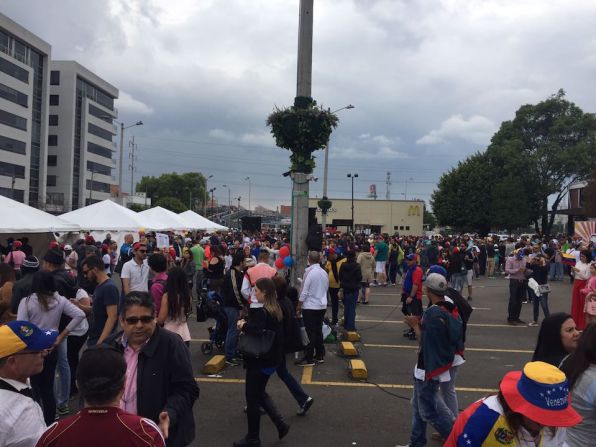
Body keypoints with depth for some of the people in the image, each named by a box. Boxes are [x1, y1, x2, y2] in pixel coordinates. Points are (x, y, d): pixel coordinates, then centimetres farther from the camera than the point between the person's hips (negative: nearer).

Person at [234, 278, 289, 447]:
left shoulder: (261, 311, -23)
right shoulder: (275, 309, 5)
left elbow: (255, 330, -39)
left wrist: (243, 325, -21)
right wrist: (247, 325, 0)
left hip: (260, 362, -9)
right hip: (271, 359, 9)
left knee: (252, 399, 7)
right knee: (260, 394, 25)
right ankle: (281, 424, 25)